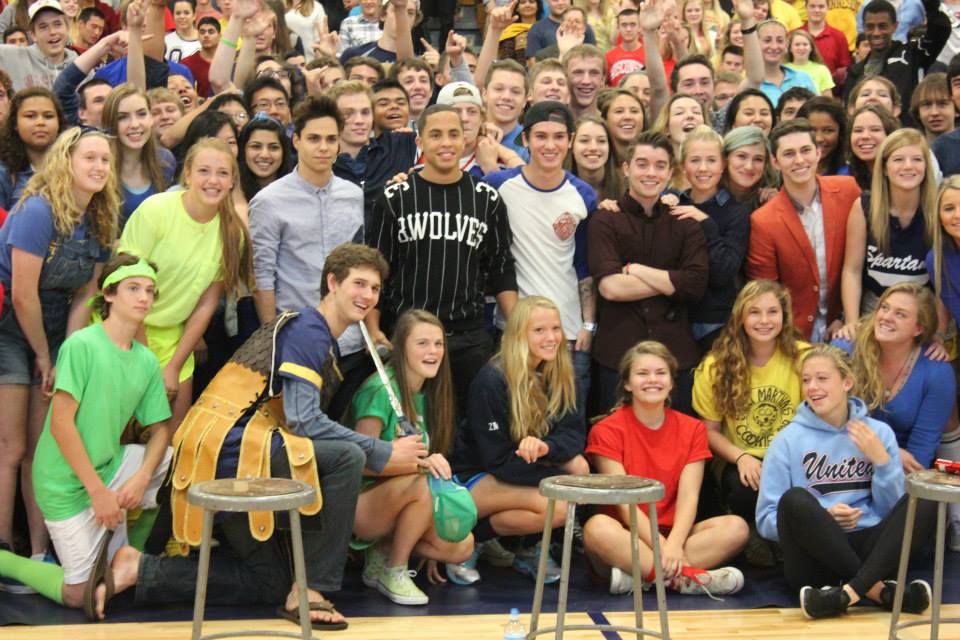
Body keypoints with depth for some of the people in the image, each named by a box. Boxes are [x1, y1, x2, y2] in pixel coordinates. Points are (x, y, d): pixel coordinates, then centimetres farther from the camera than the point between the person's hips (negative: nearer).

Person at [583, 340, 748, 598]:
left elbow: (688, 496, -5)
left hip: (674, 534, 4)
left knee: (735, 527, -22)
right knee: (597, 527, -36)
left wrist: (674, 545, -24)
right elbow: (624, 501, -11)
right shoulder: (607, 431, -2)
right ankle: (685, 576, -34)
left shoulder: (692, 429, 7)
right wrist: (661, 546, -24)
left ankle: (637, 574, -30)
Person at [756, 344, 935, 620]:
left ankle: (849, 592, -35)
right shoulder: (789, 440, 3)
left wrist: (881, 461, -6)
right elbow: (766, 520, 0)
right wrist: (821, 518, -15)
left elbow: (895, 512, 8)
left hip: (867, 549, 2)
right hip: (814, 556, -2)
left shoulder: (879, 432, 10)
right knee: (795, 499, -32)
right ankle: (879, 589, -25)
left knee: (924, 501, -22)